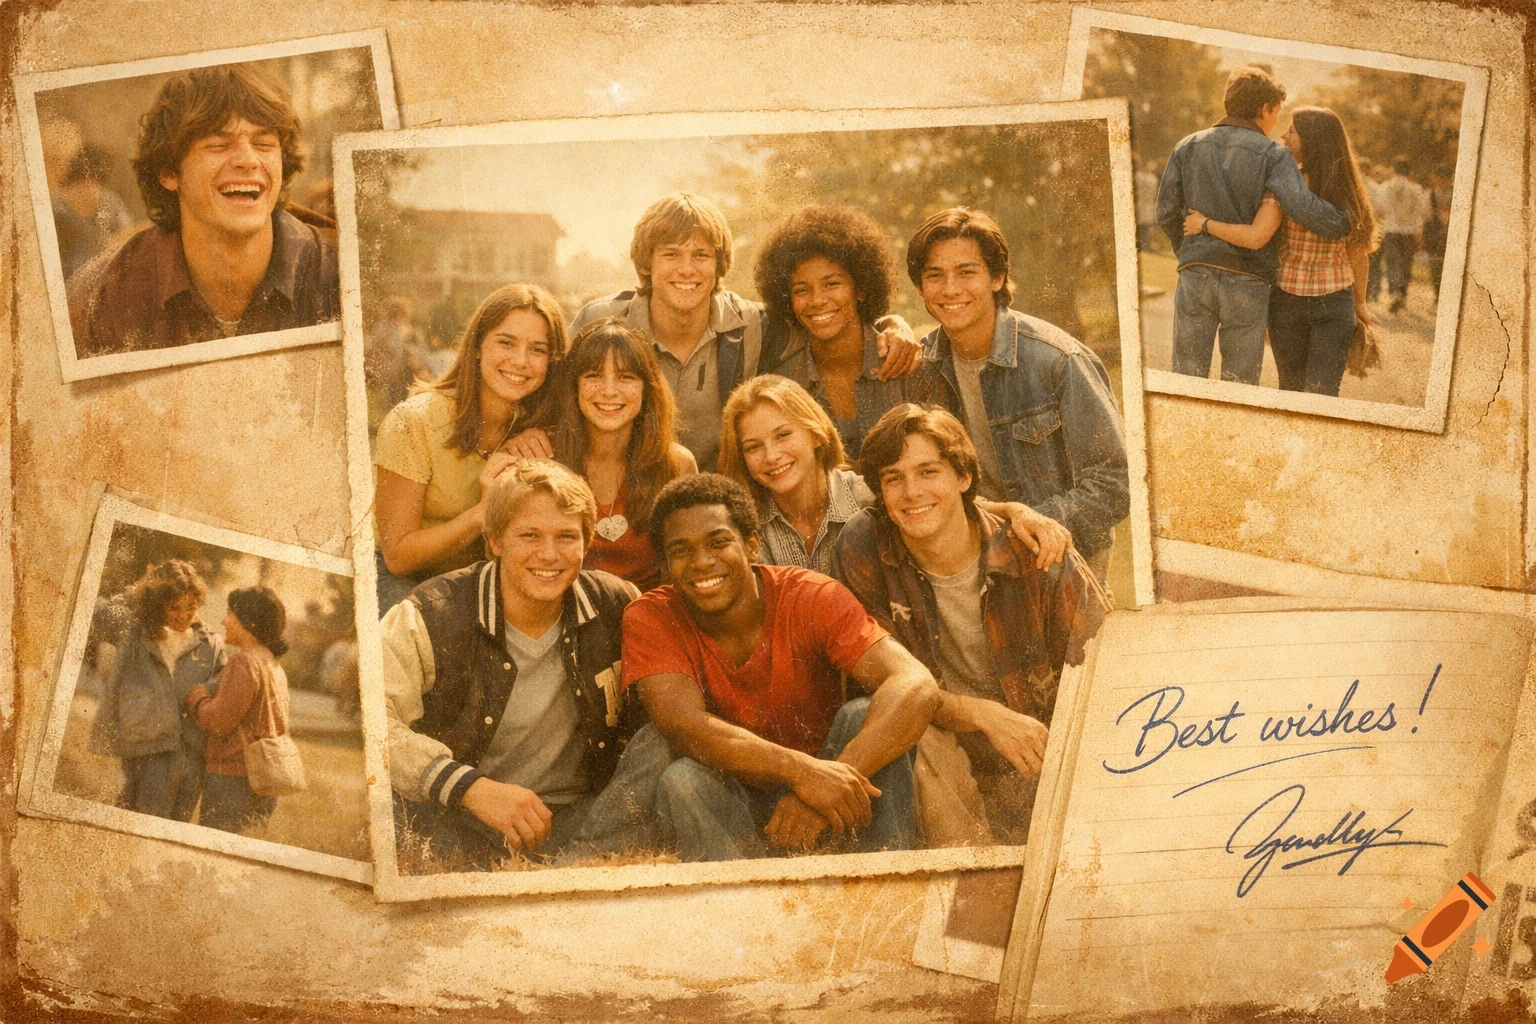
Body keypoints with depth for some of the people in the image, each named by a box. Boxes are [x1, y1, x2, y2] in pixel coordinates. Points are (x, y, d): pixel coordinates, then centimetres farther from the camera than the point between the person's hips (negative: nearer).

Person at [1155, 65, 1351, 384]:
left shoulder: (1188, 146, 6)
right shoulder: (1272, 154, -6)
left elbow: (1167, 213, 7)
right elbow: (1302, 207, -20)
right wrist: (1348, 226, -4)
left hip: (1195, 275, 3)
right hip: (1247, 282, -3)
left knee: (1187, 376, 8)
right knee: (1239, 385, 7)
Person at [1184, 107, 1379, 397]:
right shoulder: (1349, 191, 0)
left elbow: (1255, 237, -25)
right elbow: (1359, 255, 5)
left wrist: (1205, 224, -13)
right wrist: (1360, 302, 18)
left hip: (1289, 299, -2)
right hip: (1336, 300, 2)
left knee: (1291, 388, 14)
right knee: (1322, 392, 0)